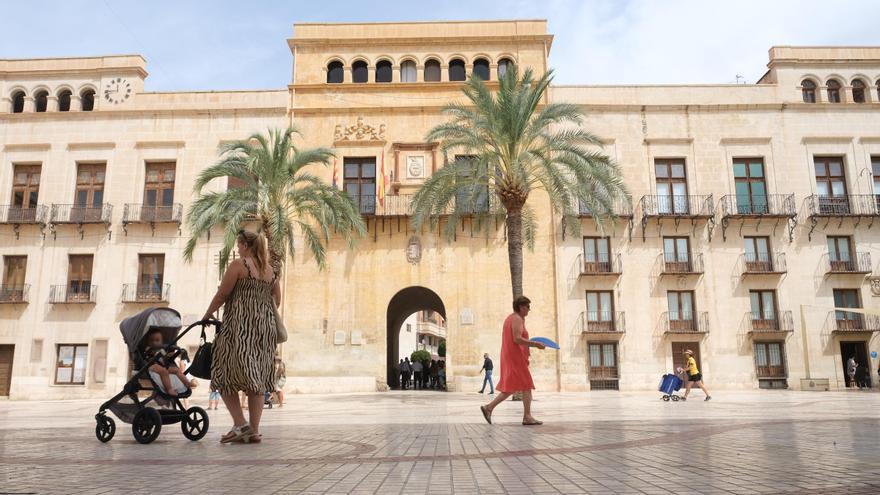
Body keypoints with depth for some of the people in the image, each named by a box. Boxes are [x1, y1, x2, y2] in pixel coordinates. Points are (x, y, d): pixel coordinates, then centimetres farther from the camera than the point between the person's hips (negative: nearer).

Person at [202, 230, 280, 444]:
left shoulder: (238, 265, -5)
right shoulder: (271, 271, 13)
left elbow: (222, 294, -4)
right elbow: (276, 300, 16)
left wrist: (207, 314, 9)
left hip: (240, 326, -6)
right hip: (265, 327, 7)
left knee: (225, 375, 3)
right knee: (256, 379, 8)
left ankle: (240, 423, -8)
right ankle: (254, 431, 8)